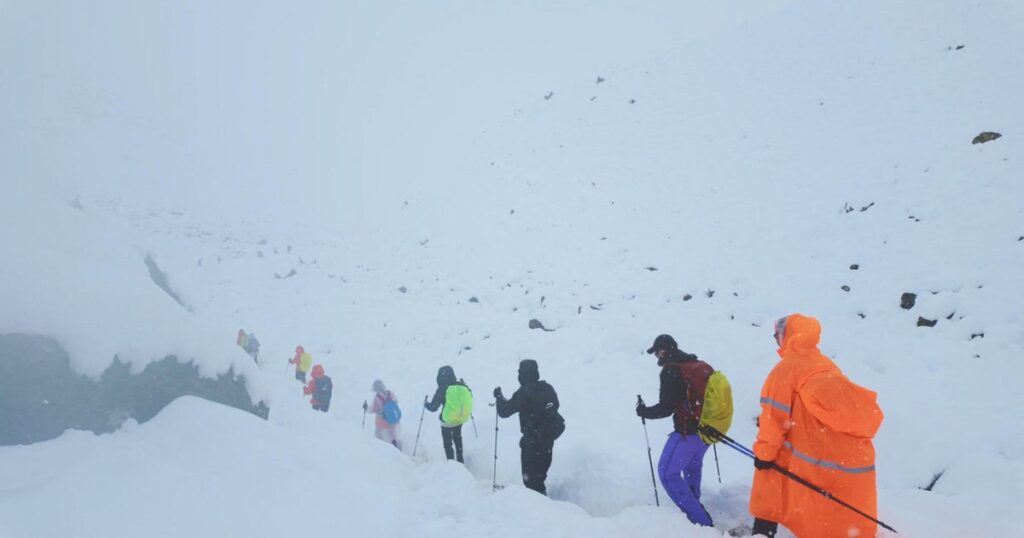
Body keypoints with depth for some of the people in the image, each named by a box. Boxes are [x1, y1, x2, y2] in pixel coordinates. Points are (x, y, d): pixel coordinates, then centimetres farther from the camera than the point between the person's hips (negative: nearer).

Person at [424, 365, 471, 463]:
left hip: (447, 421, -5)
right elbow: (469, 399, 6)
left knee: (447, 443, 15)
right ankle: (460, 460, 38)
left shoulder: (441, 389, -20)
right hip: (461, 419, 5)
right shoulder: (461, 385, -9)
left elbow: (433, 407, -17)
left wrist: (425, 404, 4)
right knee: (457, 438, 29)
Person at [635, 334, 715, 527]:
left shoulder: (672, 370, -16)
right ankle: (694, 505, 47)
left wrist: (644, 411, -1)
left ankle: (700, 520, -5)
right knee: (692, 466, 30)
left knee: (668, 473, -2)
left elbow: (666, 408, -18)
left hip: (688, 432, -9)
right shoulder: (702, 366, 7)